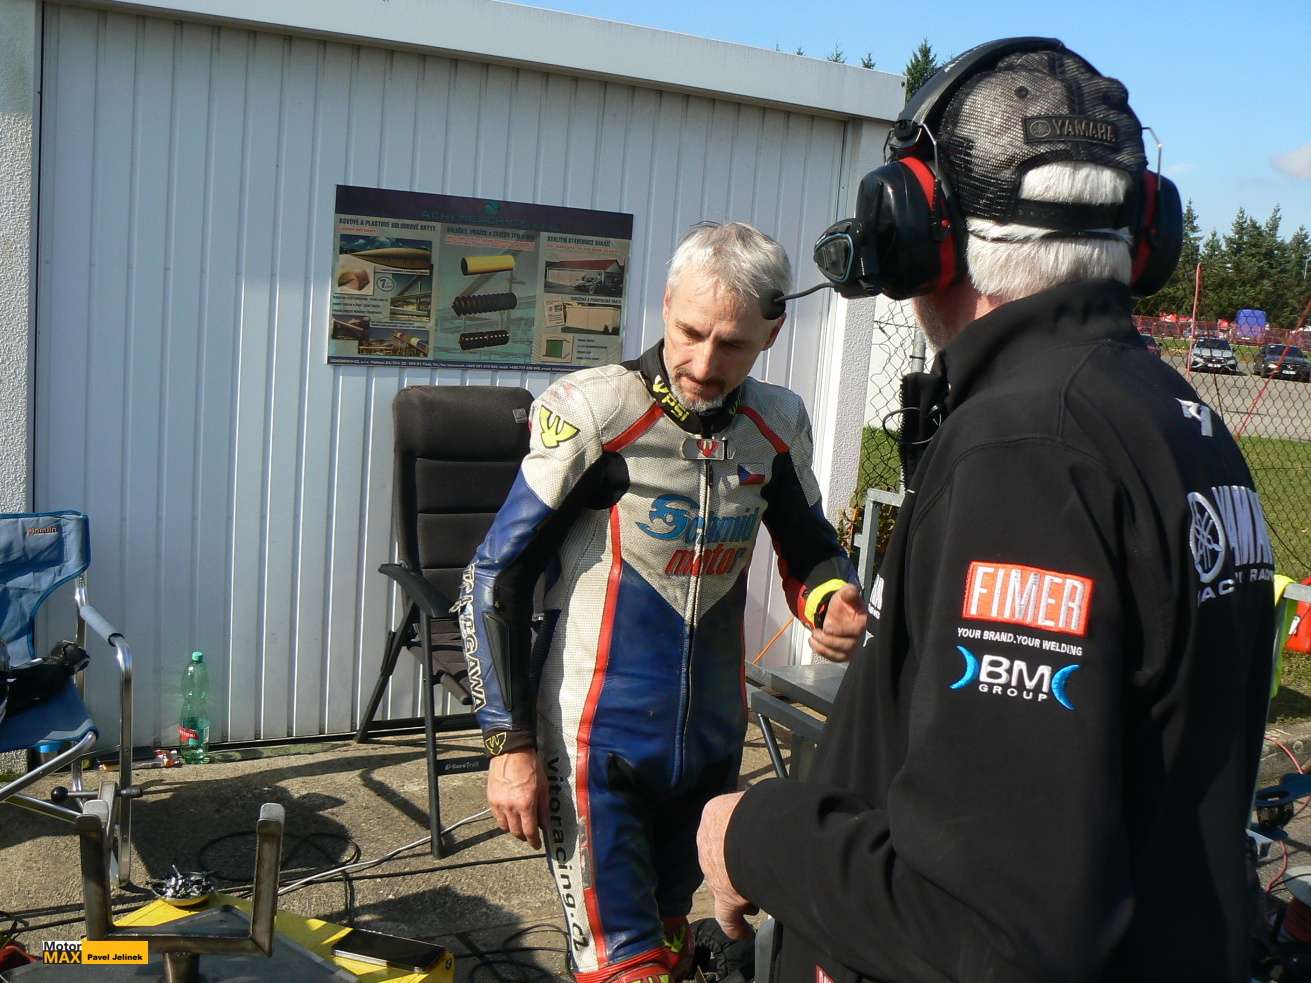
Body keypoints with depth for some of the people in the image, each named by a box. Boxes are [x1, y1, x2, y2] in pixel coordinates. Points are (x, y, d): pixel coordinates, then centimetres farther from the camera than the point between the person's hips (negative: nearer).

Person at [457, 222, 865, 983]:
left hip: (712, 743, 5)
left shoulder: (778, 425, -2)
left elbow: (812, 549, 14)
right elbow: (495, 581, -11)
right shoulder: (594, 412, -16)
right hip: (600, 746, -5)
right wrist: (510, 743, -11)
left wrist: (834, 603, -9)